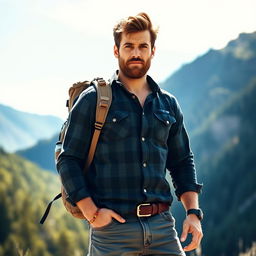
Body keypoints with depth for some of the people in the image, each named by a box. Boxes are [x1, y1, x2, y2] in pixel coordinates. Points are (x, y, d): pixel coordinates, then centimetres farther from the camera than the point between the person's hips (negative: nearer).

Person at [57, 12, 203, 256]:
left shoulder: (168, 104, 15)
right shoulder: (93, 100, 2)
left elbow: (182, 163, 21)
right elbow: (68, 161, -1)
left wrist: (193, 212, 9)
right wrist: (91, 212, -11)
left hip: (163, 227, 4)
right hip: (113, 226, -3)